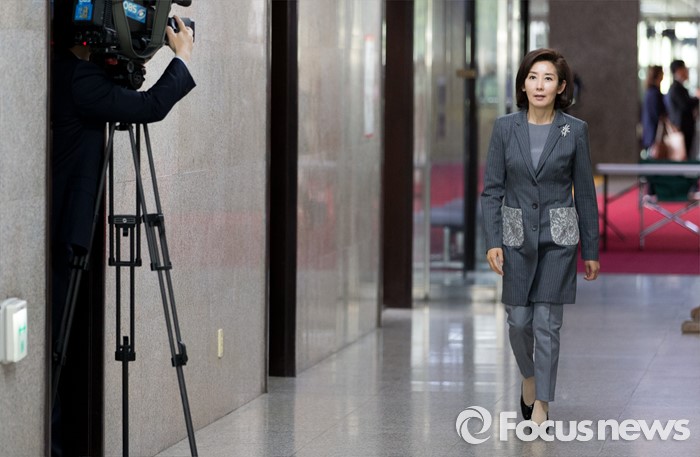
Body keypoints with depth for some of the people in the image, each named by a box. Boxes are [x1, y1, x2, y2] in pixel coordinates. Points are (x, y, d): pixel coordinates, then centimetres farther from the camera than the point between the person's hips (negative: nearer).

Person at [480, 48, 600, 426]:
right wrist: (492, 241, -10)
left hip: (558, 236, -1)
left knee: (547, 323, -2)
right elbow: (492, 189, -1)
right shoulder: (505, 127, -2)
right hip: (517, 235, 1)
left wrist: (591, 250, 3)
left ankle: (541, 404, 6)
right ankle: (529, 375, 36)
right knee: (519, 320, 6)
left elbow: (585, 193, 2)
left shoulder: (575, 130, -3)